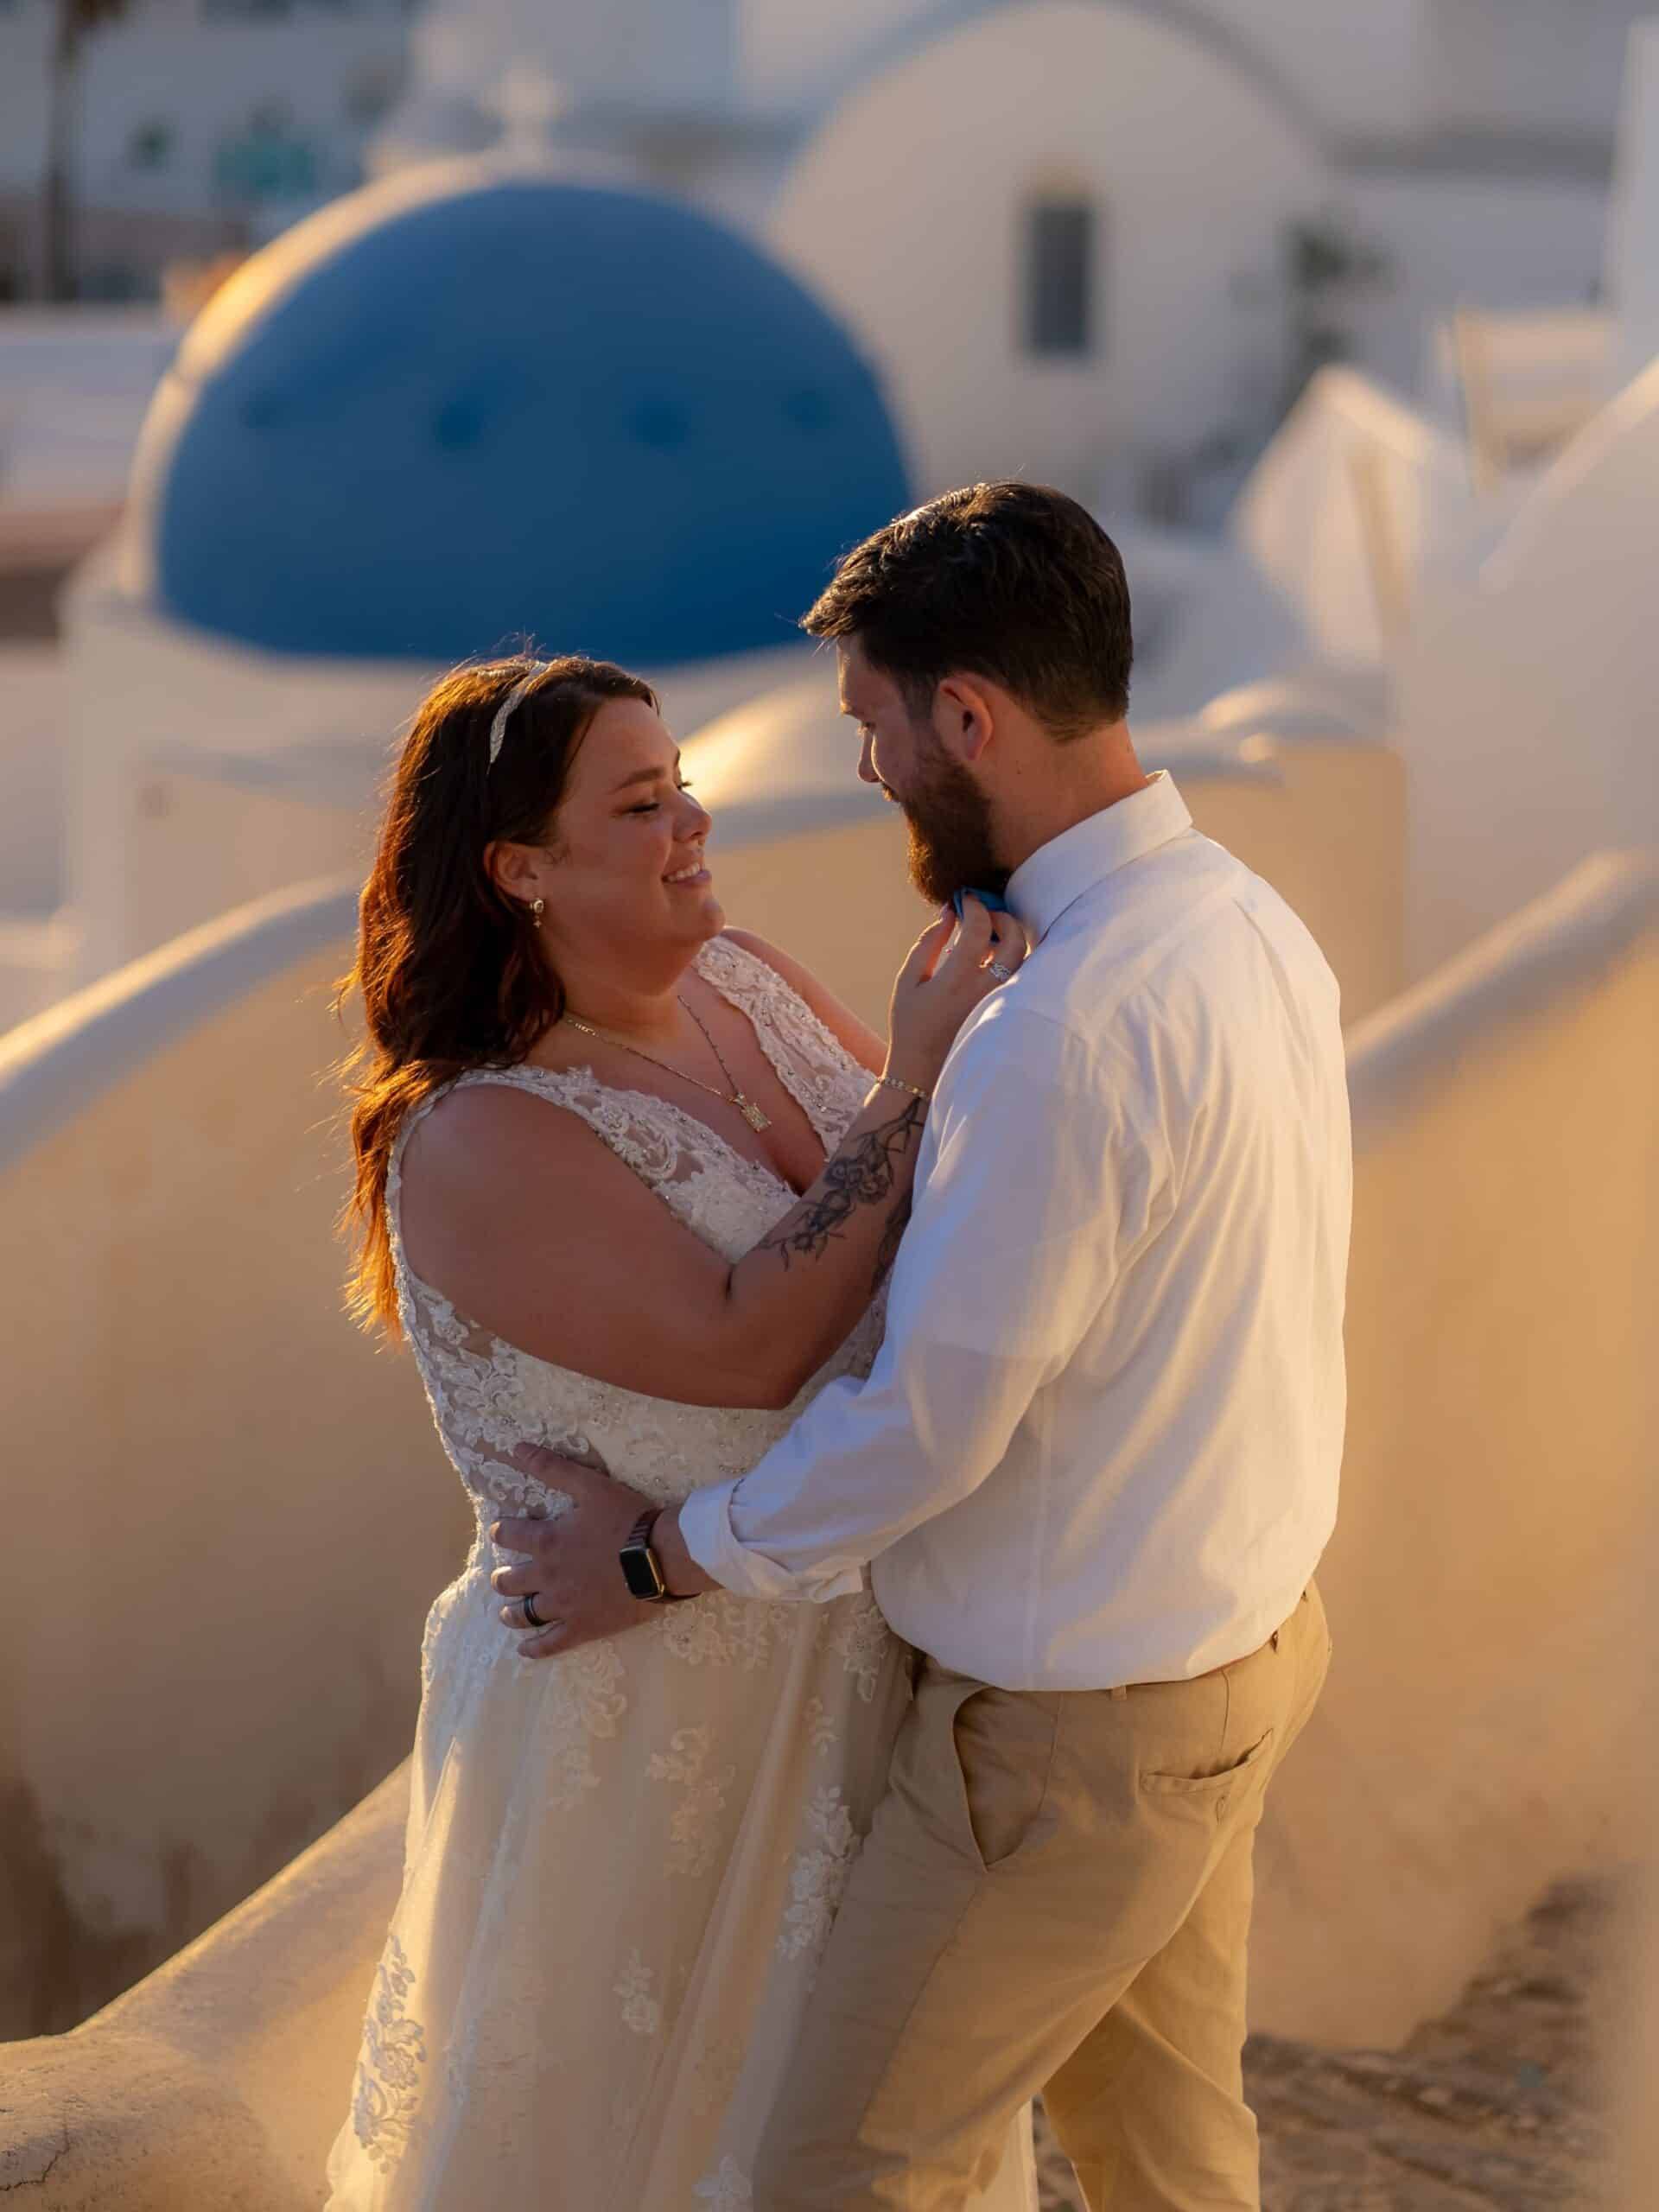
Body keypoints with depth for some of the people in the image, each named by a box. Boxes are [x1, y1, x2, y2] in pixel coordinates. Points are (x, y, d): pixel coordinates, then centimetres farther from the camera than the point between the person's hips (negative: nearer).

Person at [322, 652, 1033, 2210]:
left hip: (851, 1657, 7)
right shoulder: (479, 1145, -24)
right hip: (650, 1717, -7)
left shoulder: (740, 980, -2)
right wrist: (917, 1080, -30)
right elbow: (748, 1348, -31)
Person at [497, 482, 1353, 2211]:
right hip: (1241, 1634, 9)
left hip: (1079, 1728, -9)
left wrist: (657, 1561, -11)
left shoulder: (1063, 1034, -31)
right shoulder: (1253, 927, 0)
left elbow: (932, 1425, -25)